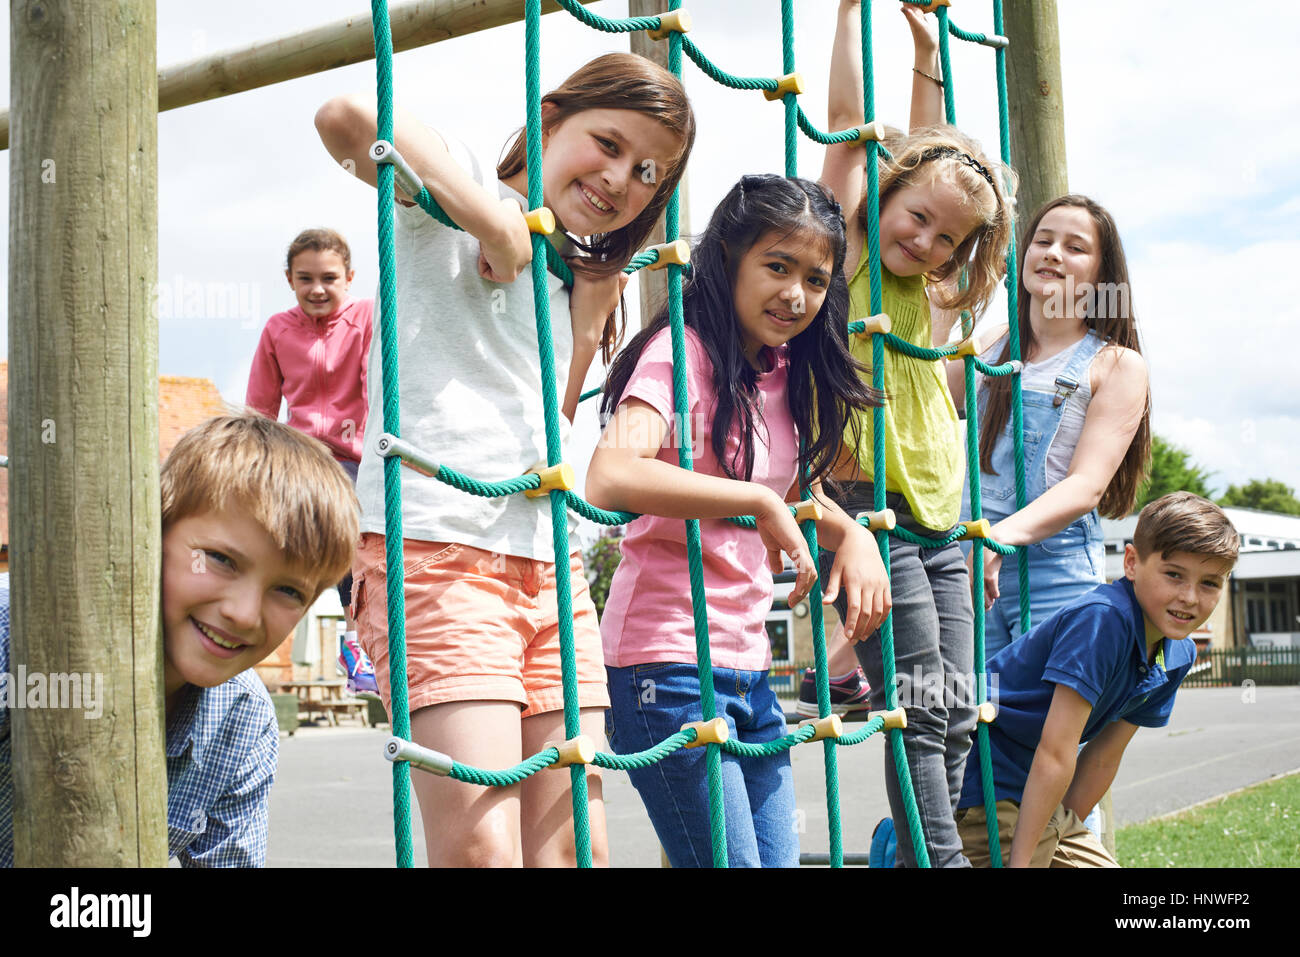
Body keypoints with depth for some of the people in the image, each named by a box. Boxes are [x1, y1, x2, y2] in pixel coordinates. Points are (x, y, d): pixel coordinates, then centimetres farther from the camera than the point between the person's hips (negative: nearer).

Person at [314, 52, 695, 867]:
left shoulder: (578, 274, 25)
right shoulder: (457, 191, 1)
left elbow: (556, 411, 15)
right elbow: (348, 117, -20)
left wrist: (599, 291, 7)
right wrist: (493, 219, -14)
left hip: (550, 565, 8)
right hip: (433, 549, -7)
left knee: (573, 846, 4)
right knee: (481, 847, -17)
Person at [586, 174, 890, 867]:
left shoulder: (782, 374, 12)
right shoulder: (680, 352, -12)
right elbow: (610, 478, -30)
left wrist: (852, 534, 7)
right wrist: (760, 502, -25)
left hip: (748, 666, 8)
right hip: (665, 662, -8)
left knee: (778, 856, 10)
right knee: (730, 861, -7)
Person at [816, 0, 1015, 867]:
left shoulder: (926, 290, 14)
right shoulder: (849, 253, -2)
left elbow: (938, 150, 23)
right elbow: (848, 121, -3)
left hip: (939, 519, 7)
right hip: (871, 509, -7)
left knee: (955, 713, 6)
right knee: (923, 711, -8)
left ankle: (920, 849, 11)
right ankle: (938, 859, -4)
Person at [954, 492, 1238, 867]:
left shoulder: (1177, 656, 3)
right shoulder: (1102, 618, -25)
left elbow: (1103, 758, 9)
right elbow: (1056, 752, -26)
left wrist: (1062, 832, 7)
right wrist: (1020, 861, -24)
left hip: (1029, 793, 9)